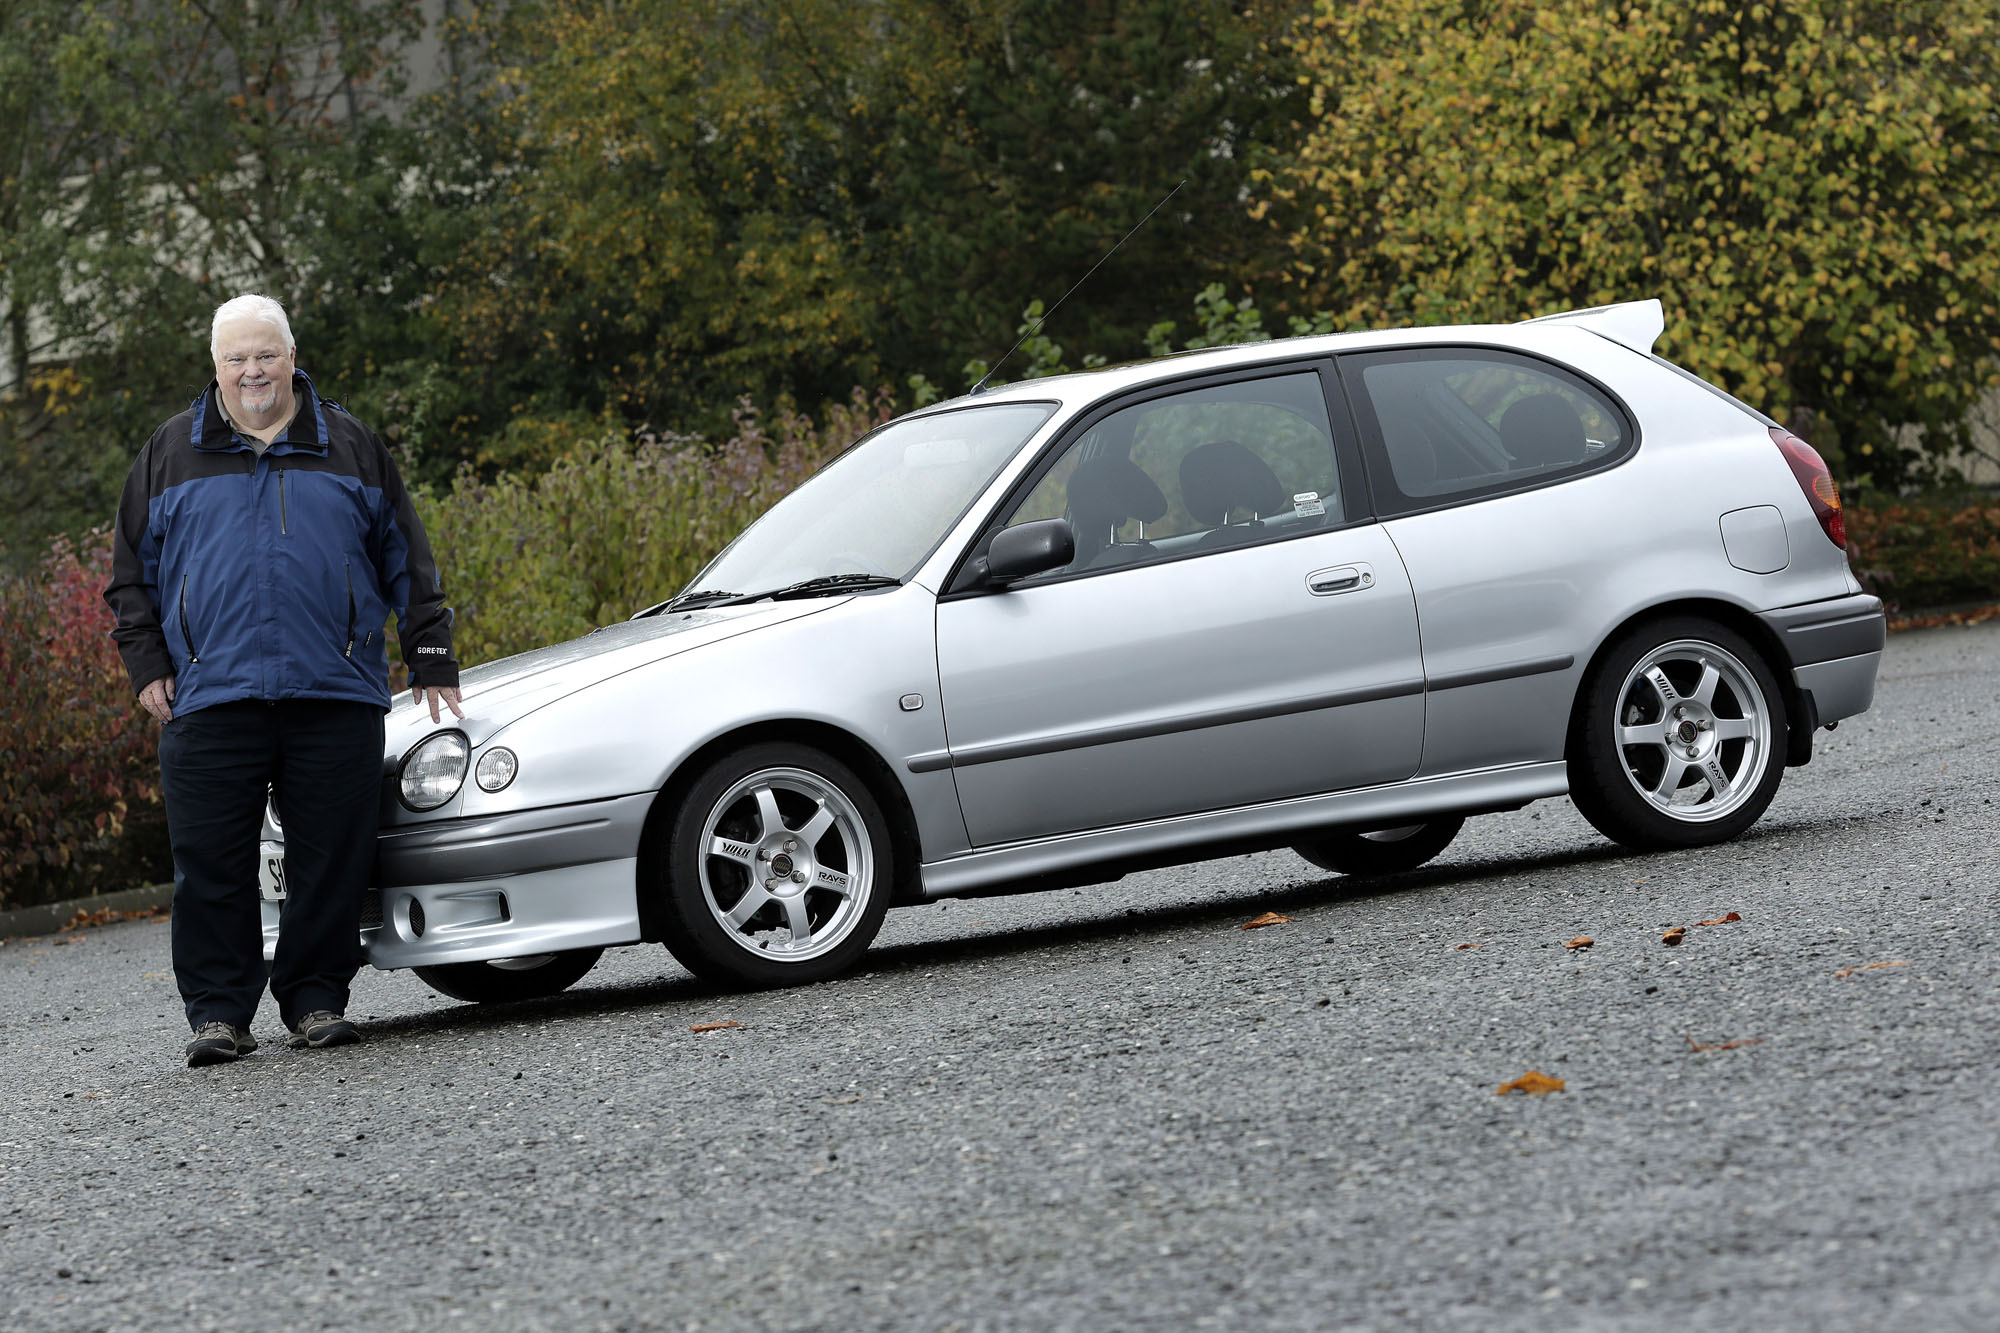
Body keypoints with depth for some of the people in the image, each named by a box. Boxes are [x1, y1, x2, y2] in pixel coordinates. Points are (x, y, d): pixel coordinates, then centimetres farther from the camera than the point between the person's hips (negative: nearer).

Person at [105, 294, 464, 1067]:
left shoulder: (349, 447, 13)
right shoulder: (171, 455, 13)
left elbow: (406, 563, 15)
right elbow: (133, 573, 16)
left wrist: (431, 659, 9)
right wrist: (146, 666, 5)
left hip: (336, 695, 0)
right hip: (210, 698, 0)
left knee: (331, 859, -1)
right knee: (211, 863, -4)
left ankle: (317, 1000, 9)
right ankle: (217, 1012, 3)